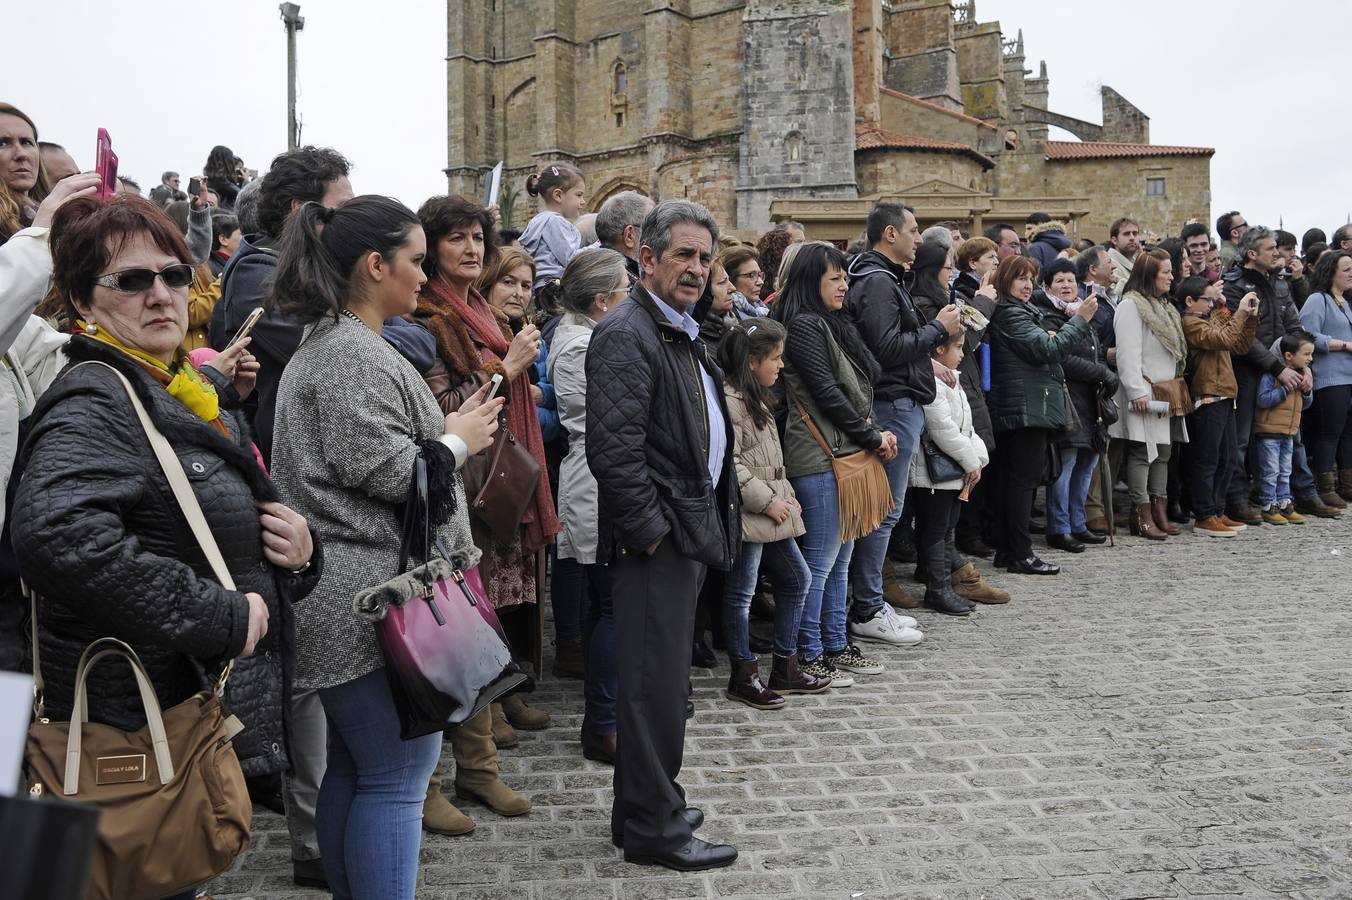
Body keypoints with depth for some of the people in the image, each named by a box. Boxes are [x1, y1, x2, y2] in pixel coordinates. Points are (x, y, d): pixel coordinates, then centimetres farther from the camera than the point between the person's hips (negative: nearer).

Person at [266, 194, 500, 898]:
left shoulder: (322, 346, 18)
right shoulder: (356, 354, -15)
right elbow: (383, 470, -22)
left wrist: (444, 428, 16)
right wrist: (457, 440, -7)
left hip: (349, 600, 11)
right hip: (376, 601, -11)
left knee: (352, 770, 18)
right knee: (400, 775, -2)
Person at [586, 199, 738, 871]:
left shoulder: (684, 335, 17)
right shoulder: (627, 334, -15)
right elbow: (613, 448, -24)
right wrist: (650, 529, -19)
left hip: (690, 531, 10)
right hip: (656, 537, -10)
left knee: (663, 679, 18)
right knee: (656, 682, -1)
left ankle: (644, 808, 31)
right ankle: (653, 828, 11)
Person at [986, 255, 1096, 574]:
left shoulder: (1017, 312, 21)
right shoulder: (1011, 315, -13)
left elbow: (1039, 351, 28)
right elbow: (1048, 349, -18)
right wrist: (1080, 319, -13)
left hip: (1009, 411, 11)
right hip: (1028, 407, -11)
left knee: (1007, 477, 10)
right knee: (1025, 479, -9)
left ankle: (1005, 550, 15)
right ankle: (1020, 555, -7)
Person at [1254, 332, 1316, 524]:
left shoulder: (1302, 374, 11)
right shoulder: (1272, 373, -15)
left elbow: (1306, 404, 16)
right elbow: (1263, 400, -24)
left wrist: (1307, 390, -3)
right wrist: (1286, 388, -25)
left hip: (1289, 432, 8)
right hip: (1269, 431, -8)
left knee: (1285, 472, 14)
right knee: (1270, 471, -2)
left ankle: (1284, 503, 21)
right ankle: (1268, 506, 5)